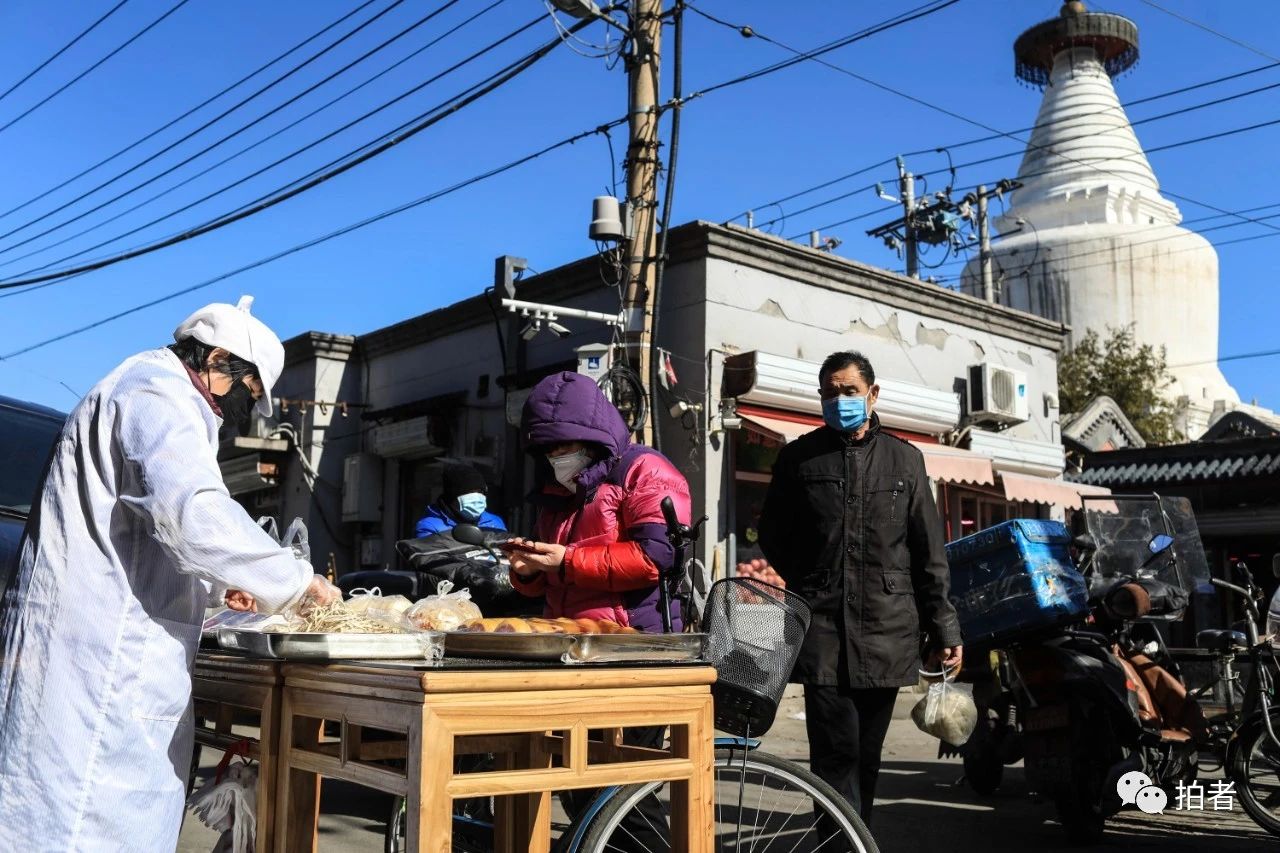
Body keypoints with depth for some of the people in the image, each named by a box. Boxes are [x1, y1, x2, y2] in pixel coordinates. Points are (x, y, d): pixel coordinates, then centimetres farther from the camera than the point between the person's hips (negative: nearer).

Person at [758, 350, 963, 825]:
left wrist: (943, 627, 6)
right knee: (836, 752, -9)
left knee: (866, 755, 10)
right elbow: (773, 543, 10)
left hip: (886, 630, 2)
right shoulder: (799, 457, 7)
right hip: (822, 627, -2)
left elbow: (929, 553, 10)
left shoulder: (904, 459, 10)